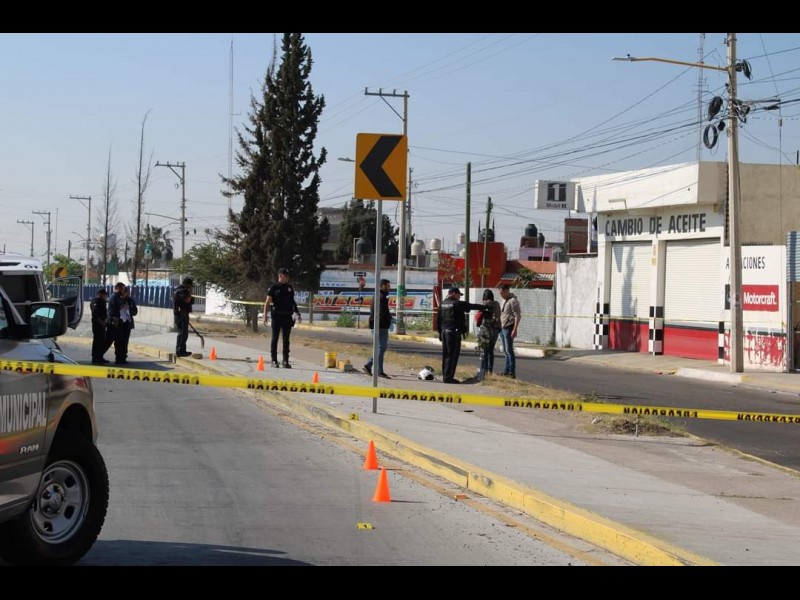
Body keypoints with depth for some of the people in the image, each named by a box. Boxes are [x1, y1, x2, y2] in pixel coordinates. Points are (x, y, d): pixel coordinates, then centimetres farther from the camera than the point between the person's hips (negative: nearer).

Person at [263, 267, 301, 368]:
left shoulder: (289, 287, 11)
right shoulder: (274, 287, -2)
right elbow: (267, 302, -4)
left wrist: (297, 314, 10)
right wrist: (265, 316, -12)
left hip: (287, 316, 4)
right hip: (277, 316, -4)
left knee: (286, 340, 5)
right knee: (275, 338, 1)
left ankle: (285, 361, 9)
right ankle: (274, 360, 6)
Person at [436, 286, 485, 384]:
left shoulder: (442, 304, 12)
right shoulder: (457, 304, -10)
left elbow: (438, 319, 16)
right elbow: (472, 306, -6)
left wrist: (440, 332, 21)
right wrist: (484, 307, 6)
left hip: (444, 332, 8)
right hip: (454, 332, -8)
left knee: (446, 355, 14)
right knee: (453, 355, -6)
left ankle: (445, 376, 18)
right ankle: (448, 377, -9)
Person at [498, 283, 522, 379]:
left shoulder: (513, 301, -12)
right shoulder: (504, 300, 16)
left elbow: (518, 316, -16)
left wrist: (515, 330, -22)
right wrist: (499, 327, 16)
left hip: (509, 328, -9)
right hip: (502, 328, 9)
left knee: (509, 350, -10)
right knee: (505, 351, 13)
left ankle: (512, 372, -8)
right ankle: (507, 371, 20)